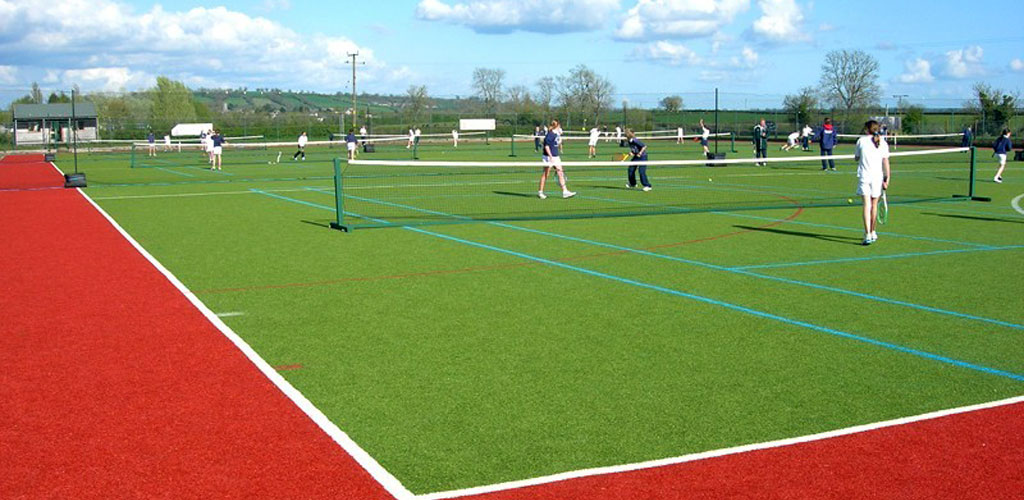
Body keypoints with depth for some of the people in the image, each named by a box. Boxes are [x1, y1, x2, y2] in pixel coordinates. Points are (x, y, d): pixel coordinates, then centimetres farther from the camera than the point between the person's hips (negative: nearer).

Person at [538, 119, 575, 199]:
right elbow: (546, 146, -20)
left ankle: (565, 191, 3)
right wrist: (551, 156, -23)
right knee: (545, 174, 0)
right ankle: (540, 192, 11)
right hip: (549, 157, -9)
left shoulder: (556, 134, 11)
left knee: (560, 173, 4)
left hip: (555, 157, 9)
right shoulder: (550, 134, -16)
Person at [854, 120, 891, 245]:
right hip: (877, 177, 2)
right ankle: (872, 232, 27)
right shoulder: (883, 143, 3)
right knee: (874, 205, 15)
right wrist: (887, 179, -1)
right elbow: (885, 162, -2)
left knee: (867, 205, -6)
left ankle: (868, 235, -17)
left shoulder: (861, 141, 0)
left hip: (864, 176, -2)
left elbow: (856, 157, 11)